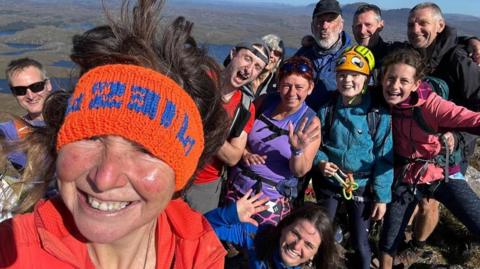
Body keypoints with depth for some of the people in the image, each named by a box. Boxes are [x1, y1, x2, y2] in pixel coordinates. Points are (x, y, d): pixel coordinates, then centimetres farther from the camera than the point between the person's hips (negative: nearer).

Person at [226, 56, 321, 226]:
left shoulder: (311, 122, -9)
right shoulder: (264, 102, -3)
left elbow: (300, 171, -10)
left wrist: (298, 150, -29)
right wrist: (244, 153, -15)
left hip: (272, 198, -3)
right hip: (237, 186, 3)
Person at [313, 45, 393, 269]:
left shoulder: (379, 115, -12)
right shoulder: (327, 109, -6)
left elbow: (384, 158, -9)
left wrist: (381, 196, -10)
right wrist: (320, 162, -16)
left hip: (362, 187, -2)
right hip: (329, 183, 2)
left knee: (360, 243, 8)